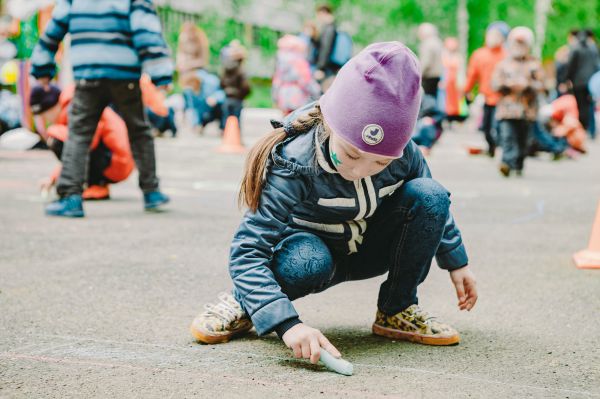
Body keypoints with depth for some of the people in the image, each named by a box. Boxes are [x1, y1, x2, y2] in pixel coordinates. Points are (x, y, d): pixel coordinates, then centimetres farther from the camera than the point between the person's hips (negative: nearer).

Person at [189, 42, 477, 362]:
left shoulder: (405, 154, -20)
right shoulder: (294, 166, -34)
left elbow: (434, 205, 4)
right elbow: (247, 252, -39)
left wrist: (456, 262, 9)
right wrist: (288, 324, -51)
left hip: (368, 251, 4)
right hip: (310, 249, -4)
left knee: (429, 195, -21)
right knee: (309, 263, -42)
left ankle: (397, 311, -5)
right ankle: (243, 300, -7)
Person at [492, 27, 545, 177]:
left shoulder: (534, 64, 10)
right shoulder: (504, 63, 13)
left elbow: (540, 84, 3)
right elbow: (495, 83, 7)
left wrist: (527, 85, -12)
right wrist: (507, 84, -10)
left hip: (527, 109, 0)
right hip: (507, 108, 0)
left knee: (523, 140, 6)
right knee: (507, 137, -16)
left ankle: (518, 165, 18)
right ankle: (507, 163, -24)